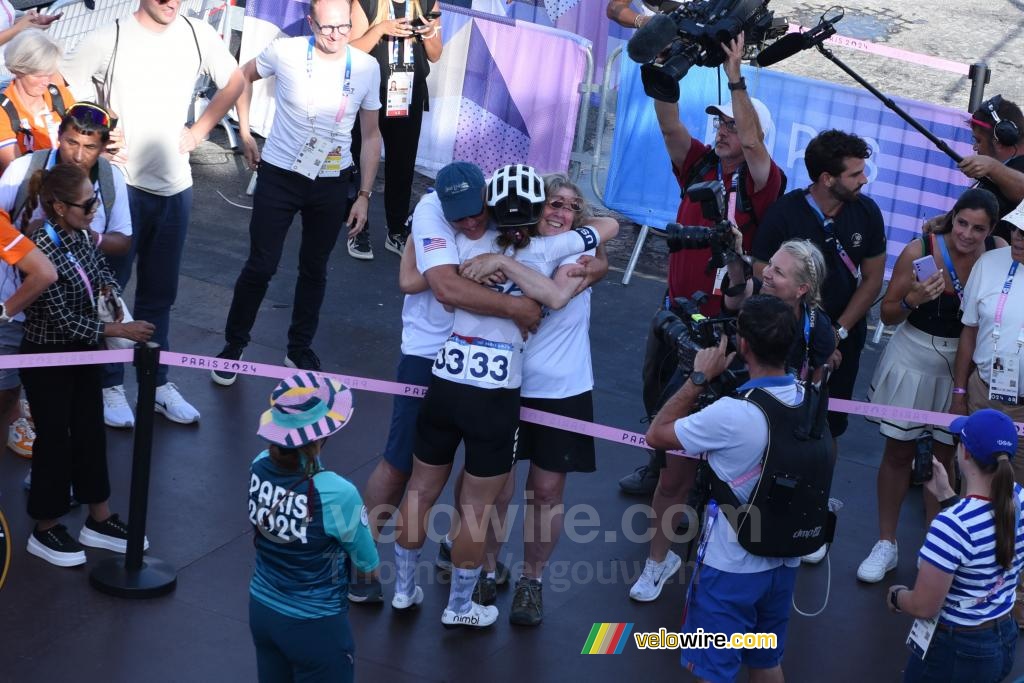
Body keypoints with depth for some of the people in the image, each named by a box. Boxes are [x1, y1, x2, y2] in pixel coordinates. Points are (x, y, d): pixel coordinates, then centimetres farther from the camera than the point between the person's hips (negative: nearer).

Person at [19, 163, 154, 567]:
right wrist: (119, 330, -26)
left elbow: (97, 264, 17)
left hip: (84, 351, 8)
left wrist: (108, 287, -4)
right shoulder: (42, 251, -29)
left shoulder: (79, 233, -5)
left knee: (90, 433, 16)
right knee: (54, 440, 6)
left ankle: (99, 520, 31)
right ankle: (45, 531, 24)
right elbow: (64, 320, -28)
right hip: (47, 359, -8)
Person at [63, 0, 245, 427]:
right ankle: (110, 385, 17)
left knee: (160, 292, 13)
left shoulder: (198, 35, -1)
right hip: (120, 183, -3)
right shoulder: (108, 40, -11)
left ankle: (156, 382, 24)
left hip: (175, 184, 3)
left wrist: (199, 129, 7)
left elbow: (233, 81, 14)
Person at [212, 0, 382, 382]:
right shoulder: (285, 52, -14)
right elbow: (244, 76, 7)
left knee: (315, 268, 14)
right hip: (279, 176, -2)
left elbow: (371, 135, 1)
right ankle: (233, 346, 19)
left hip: (332, 183, 2)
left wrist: (364, 195, -1)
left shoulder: (366, 68, -9)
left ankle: (299, 350, 30)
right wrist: (245, 136, 4)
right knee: (261, 266, 1)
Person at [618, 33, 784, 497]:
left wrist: (735, 78, -37)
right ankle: (659, 469, 39)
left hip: (724, 318, -6)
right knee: (657, 394, 20)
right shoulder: (699, 164, 1)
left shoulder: (762, 181, -14)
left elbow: (752, 142, -33)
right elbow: (669, 124, -10)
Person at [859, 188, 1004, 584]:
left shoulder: (1000, 255, -12)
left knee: (946, 454, 13)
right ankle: (886, 544, 22)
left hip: (962, 366, 1)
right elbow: (888, 315, -8)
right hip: (913, 359, -1)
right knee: (898, 451, 9)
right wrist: (913, 299, -27)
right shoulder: (919, 252, -16)